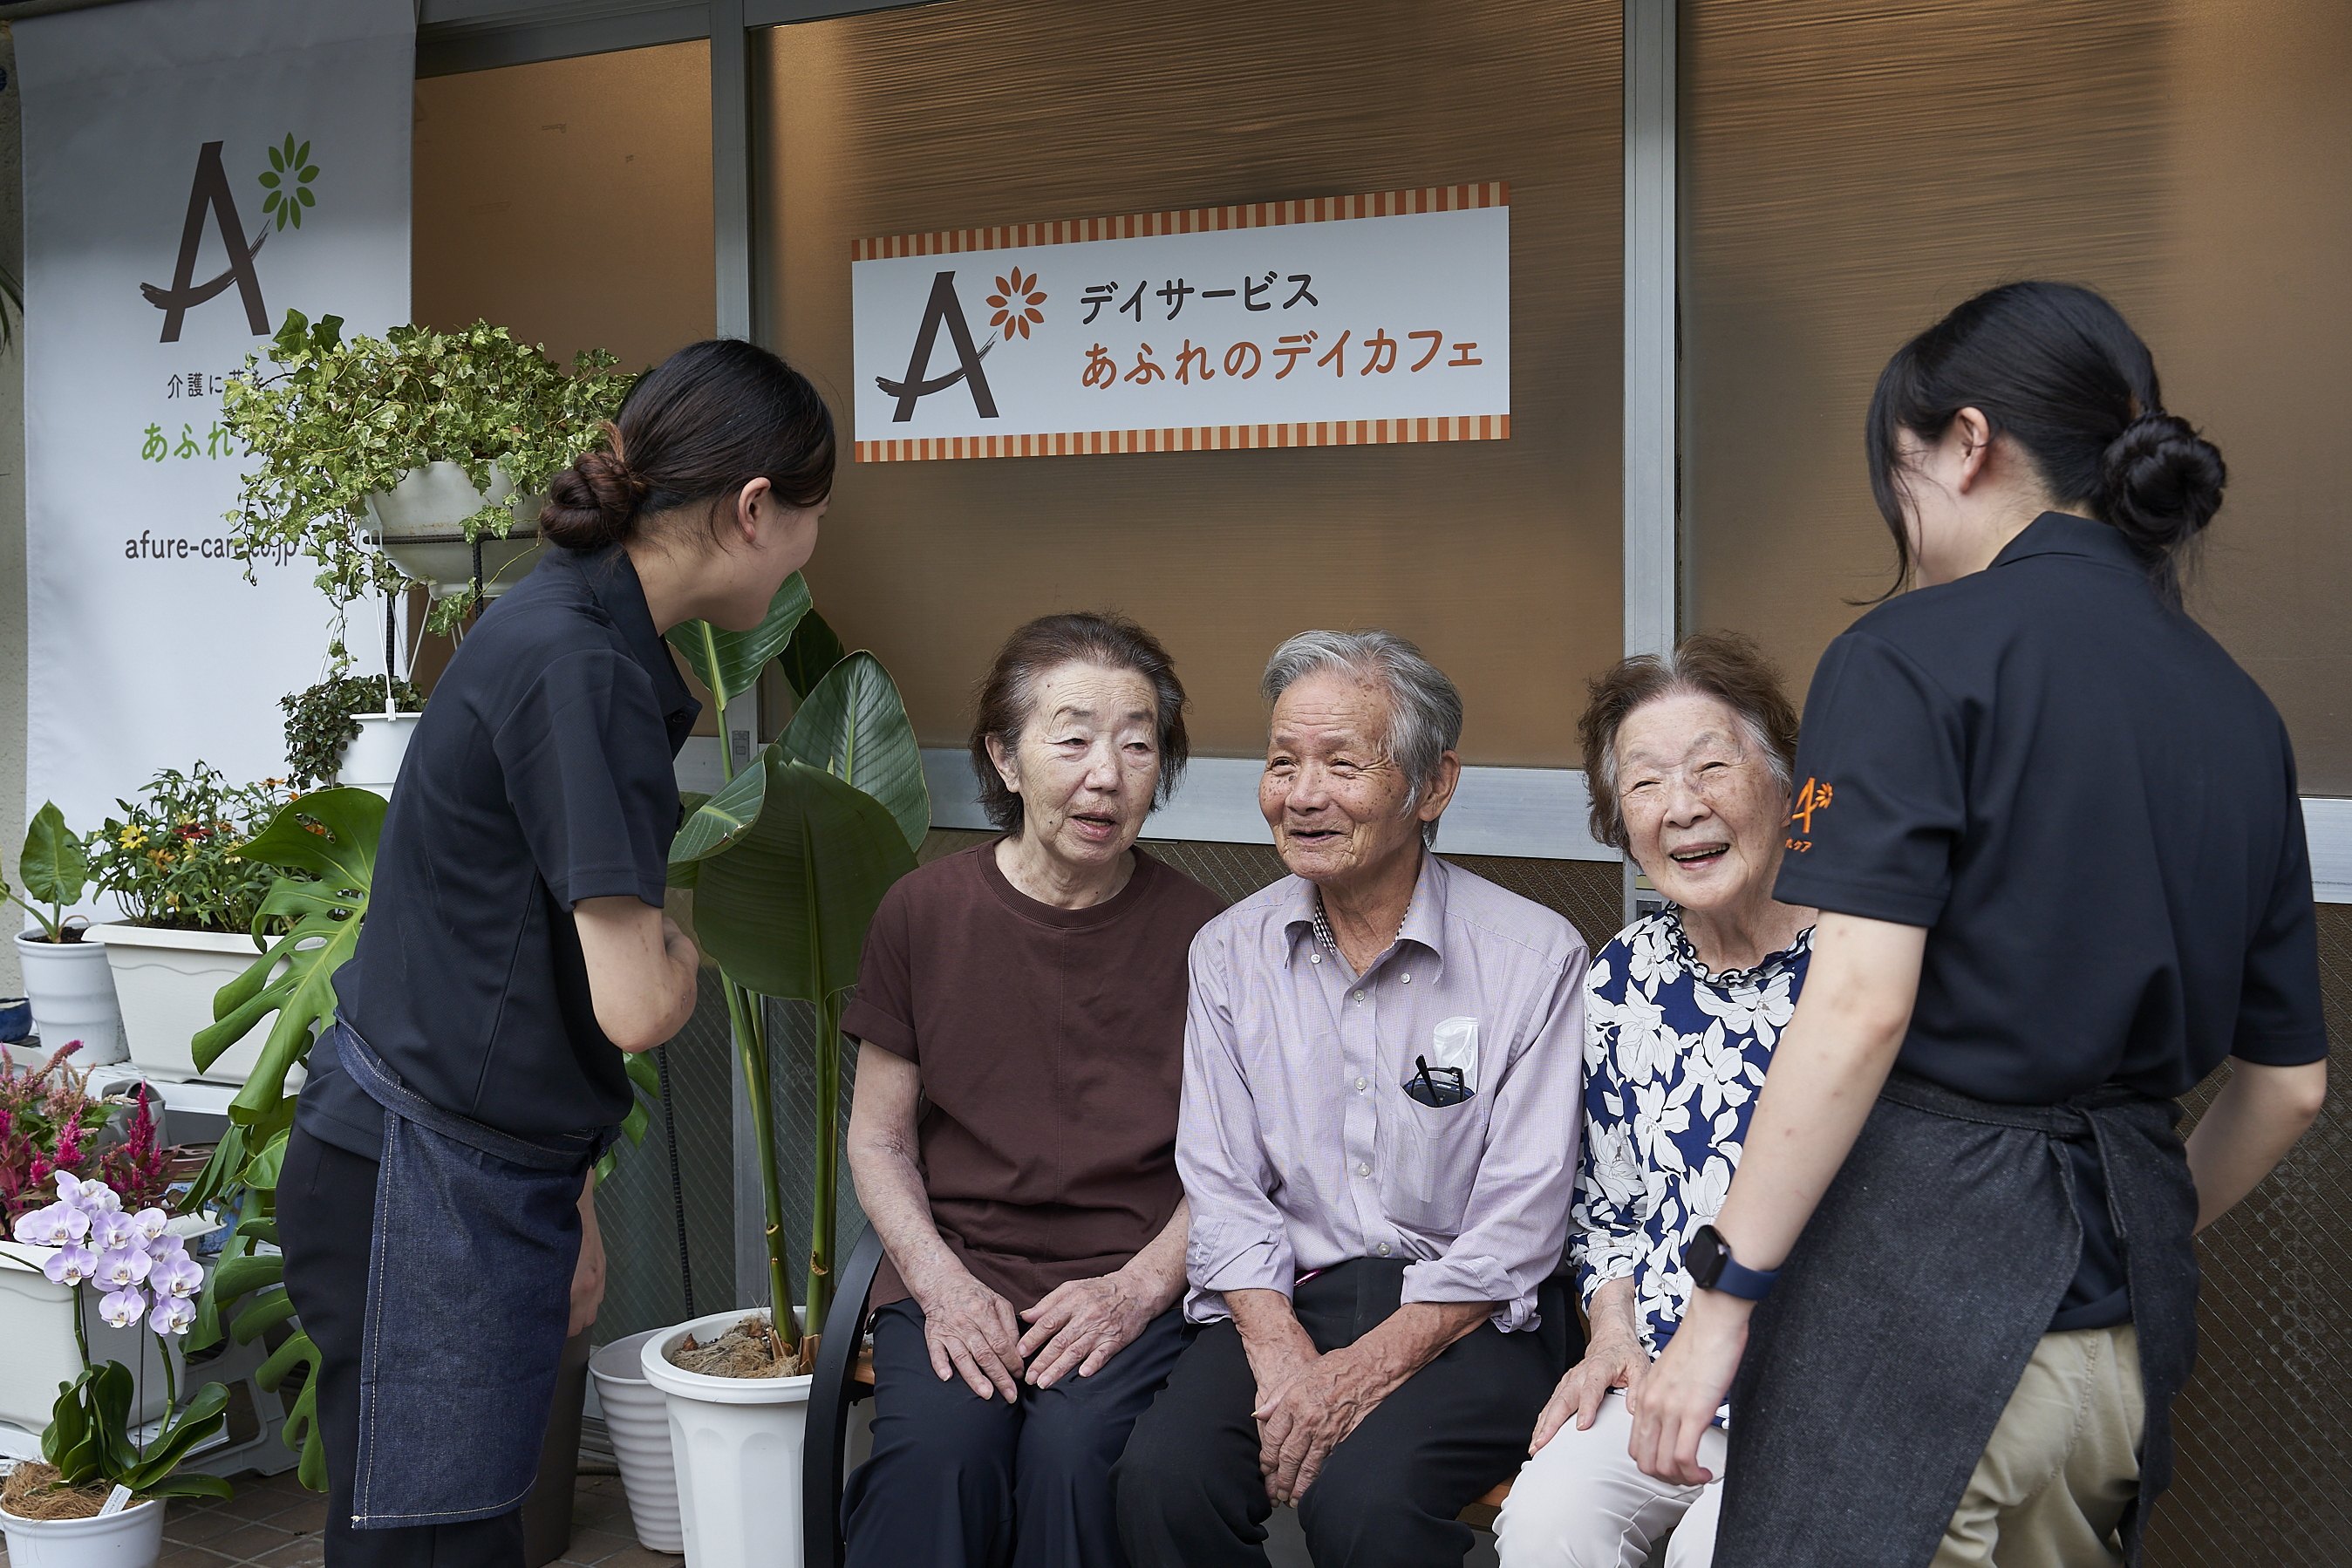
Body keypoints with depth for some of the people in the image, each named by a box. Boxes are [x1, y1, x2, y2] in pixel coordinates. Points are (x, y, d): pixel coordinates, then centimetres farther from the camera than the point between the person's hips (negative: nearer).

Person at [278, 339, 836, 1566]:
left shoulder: (575, 629, 11)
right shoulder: (577, 668, -20)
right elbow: (634, 1005, -21)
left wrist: (568, 1204, 20)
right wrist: (684, 947, 2)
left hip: (489, 1185, 9)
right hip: (421, 1189, -9)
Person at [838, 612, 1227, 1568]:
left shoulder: (1199, 934, 1)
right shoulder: (923, 913, 4)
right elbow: (879, 1138, 9)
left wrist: (1139, 1286, -10)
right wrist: (939, 1279, -7)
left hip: (1134, 1283, 0)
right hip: (954, 1269, 1)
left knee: (1073, 1448, -30)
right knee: (939, 1450, -30)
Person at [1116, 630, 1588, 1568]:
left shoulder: (1535, 955, -6)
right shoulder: (1229, 953, 6)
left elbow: (1518, 1226, -9)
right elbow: (1223, 1191, 3)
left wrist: (1364, 1370, -17)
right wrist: (1282, 1355, -14)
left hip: (1469, 1315, -3)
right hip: (1284, 1301, 3)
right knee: (1163, 1477, -24)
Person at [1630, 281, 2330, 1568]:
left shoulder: (1915, 656, -9)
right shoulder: (2236, 708, 12)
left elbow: (1862, 1007, -19)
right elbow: (2288, 1083, 15)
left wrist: (1725, 1294, -14)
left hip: (1918, 1275, -7)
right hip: (2125, 1317, 7)